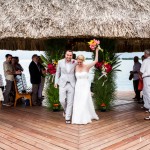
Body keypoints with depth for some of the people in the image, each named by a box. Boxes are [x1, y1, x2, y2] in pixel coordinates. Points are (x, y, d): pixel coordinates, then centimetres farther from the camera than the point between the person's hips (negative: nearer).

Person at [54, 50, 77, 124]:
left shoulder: (75, 62, -3)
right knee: (62, 100, -6)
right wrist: (56, 82, 3)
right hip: (62, 84, 0)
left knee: (70, 102, 0)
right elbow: (58, 72, 9)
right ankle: (65, 110, 27)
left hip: (71, 84, 0)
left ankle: (68, 118, 10)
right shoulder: (60, 62, -1)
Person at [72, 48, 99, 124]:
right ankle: (78, 118, 15)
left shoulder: (87, 66, -7)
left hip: (85, 87, -3)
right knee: (78, 103, 4)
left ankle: (85, 118, 13)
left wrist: (97, 51, -10)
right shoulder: (76, 67, 3)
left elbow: (96, 61, -12)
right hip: (78, 87, 3)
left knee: (85, 102, -3)